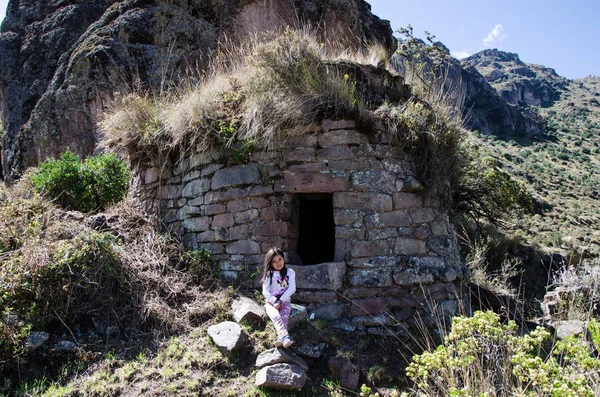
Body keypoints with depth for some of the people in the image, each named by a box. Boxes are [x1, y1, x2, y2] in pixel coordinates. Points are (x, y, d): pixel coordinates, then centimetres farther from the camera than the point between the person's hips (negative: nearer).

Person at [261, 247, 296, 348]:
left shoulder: (290, 272, 7)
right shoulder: (268, 274, 7)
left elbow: (292, 289, -3)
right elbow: (265, 291, 0)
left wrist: (281, 301, -12)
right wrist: (274, 302, -15)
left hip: (285, 301, 1)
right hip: (271, 302, -1)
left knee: (284, 316, -31)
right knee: (276, 316, -33)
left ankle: (280, 338, -52)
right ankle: (285, 337, -54)